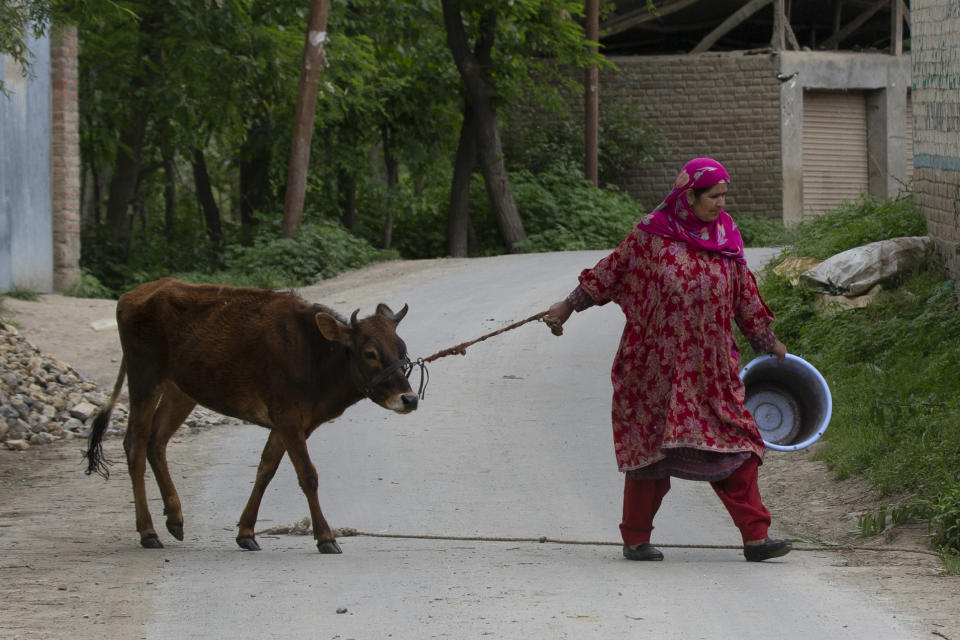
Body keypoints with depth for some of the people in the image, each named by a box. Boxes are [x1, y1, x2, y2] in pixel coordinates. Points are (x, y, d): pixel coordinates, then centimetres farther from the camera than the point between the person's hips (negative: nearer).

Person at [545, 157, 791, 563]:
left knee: (734, 446, -3)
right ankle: (635, 539, 16)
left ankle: (755, 537, -2)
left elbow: (745, 298, 16)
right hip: (658, 368, -4)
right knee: (652, 445, 4)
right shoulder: (650, 236, -7)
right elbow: (608, 273, 4)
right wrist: (567, 308, 9)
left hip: (710, 369, 4)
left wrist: (768, 343, 22)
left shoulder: (727, 240, 6)